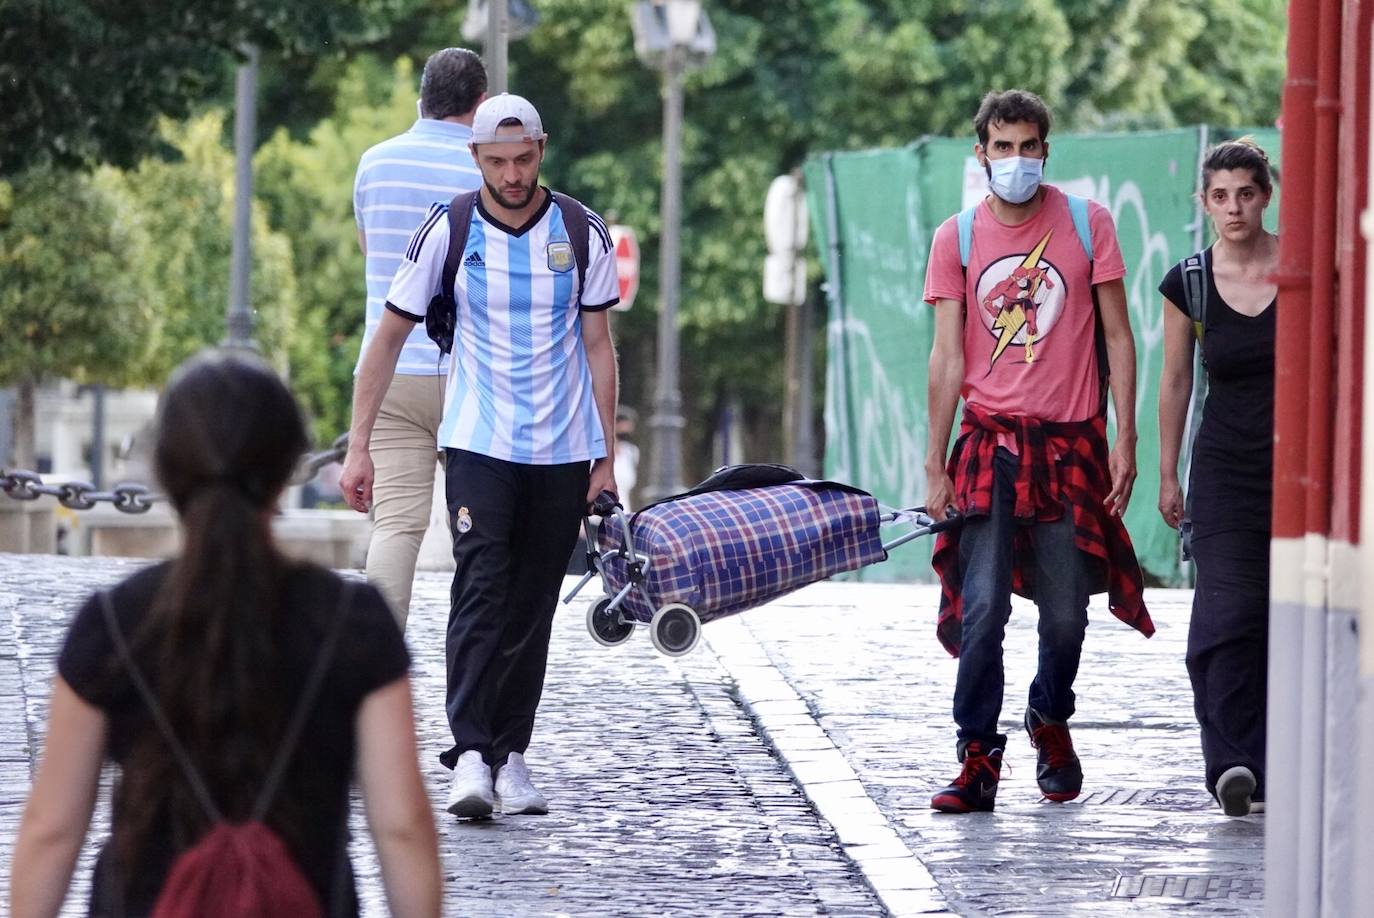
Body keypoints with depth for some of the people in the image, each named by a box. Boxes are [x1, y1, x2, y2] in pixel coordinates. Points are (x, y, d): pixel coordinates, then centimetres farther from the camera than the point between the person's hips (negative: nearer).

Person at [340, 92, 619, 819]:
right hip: (479, 446, -2)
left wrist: (606, 458, 4)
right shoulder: (449, 232, -3)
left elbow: (598, 348, 8)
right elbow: (388, 339, 3)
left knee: (532, 608, 5)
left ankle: (511, 753, 13)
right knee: (481, 593, -16)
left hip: (564, 452, 2)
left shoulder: (583, 234, 2)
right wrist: (359, 447, -2)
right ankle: (471, 754, -22)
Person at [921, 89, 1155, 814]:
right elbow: (947, 357, 3)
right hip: (989, 442, 0)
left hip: (1071, 443, 0)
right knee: (981, 608, -10)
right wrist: (935, 466, -1)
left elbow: (1117, 337, 5)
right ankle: (978, 759, -5)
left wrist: (1124, 440, -2)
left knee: (1066, 614, 5)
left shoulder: (1087, 224, 4)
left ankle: (1050, 721, 31)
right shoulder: (955, 238, 5)